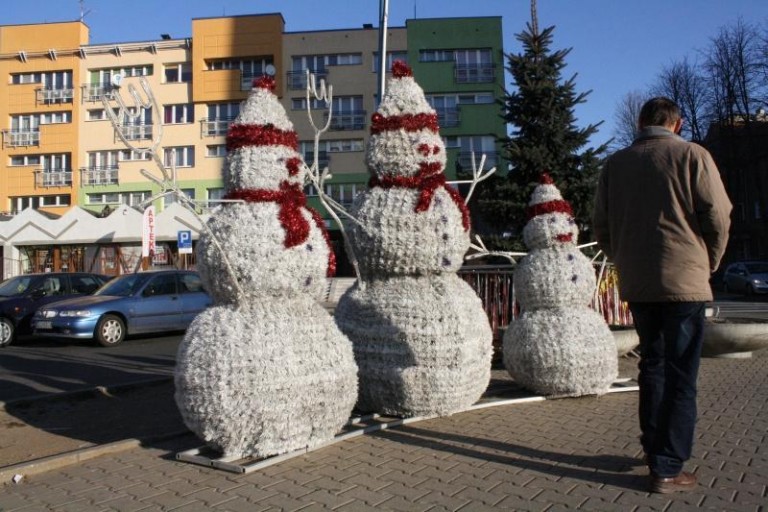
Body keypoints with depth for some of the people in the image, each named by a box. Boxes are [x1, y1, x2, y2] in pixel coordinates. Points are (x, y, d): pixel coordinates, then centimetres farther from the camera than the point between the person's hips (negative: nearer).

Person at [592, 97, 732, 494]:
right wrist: (708, 264, 11)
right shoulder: (692, 155, -3)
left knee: (651, 363, 18)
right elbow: (718, 217, -4)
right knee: (680, 375, 1)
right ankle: (668, 469, 4)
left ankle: (654, 449, 25)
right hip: (683, 280, -4)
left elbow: (600, 224, 9)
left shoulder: (614, 163, 7)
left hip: (635, 283, 4)